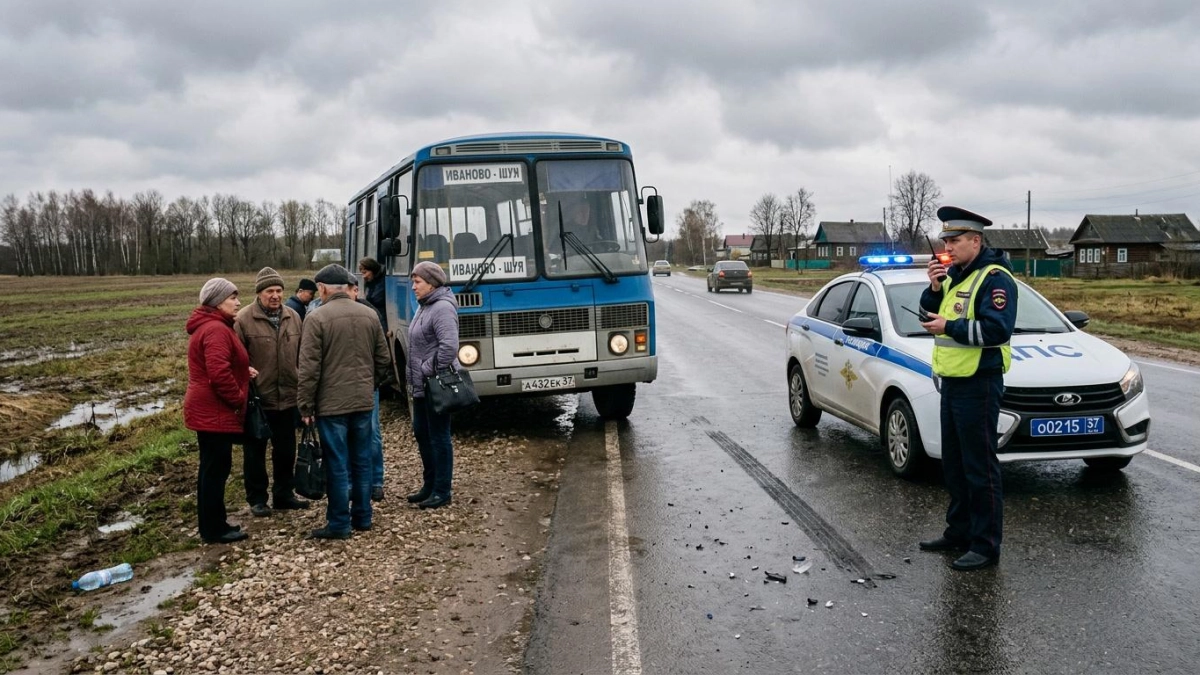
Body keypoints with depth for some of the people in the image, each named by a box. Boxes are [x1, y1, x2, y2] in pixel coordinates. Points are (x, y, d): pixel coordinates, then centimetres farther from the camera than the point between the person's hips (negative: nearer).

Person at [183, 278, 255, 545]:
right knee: (216, 468, -3)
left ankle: (212, 525, 26)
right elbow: (219, 372, -29)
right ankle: (214, 529, 6)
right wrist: (239, 400, -17)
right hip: (215, 412, -11)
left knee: (212, 468, 17)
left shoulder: (208, 326, 16)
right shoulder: (216, 329, -20)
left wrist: (243, 369, 8)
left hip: (208, 410, 11)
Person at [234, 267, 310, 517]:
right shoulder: (244, 319, -10)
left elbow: (301, 356, 11)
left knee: (286, 450, 15)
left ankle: (284, 494, 29)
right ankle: (257, 499, 21)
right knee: (255, 451, 8)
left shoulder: (293, 317, 5)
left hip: (287, 398, 5)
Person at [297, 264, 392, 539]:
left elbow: (309, 368, -12)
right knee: (362, 462, 13)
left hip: (331, 404, -5)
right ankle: (362, 517, 22)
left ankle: (339, 524, 7)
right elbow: (384, 360, 10)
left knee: (337, 465, 1)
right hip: (363, 402, 5)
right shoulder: (370, 315, 6)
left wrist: (305, 406, -5)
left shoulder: (317, 318, -11)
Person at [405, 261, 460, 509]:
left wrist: (432, 371, -19)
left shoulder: (442, 308, -18)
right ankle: (430, 485, 30)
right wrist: (416, 376, 15)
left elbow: (449, 346, -28)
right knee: (421, 433, 17)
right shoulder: (424, 306, 13)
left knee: (439, 437, -1)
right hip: (422, 385, 10)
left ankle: (442, 492, 9)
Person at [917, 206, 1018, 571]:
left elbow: (996, 329, -24)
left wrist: (949, 328, -18)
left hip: (978, 384, -9)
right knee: (954, 464, 17)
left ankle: (985, 545, 5)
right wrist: (934, 287, -2)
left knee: (980, 468, -3)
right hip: (952, 380, 10)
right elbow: (930, 311, 15)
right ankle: (959, 531, 29)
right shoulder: (954, 275, 14)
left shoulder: (994, 278, -14)